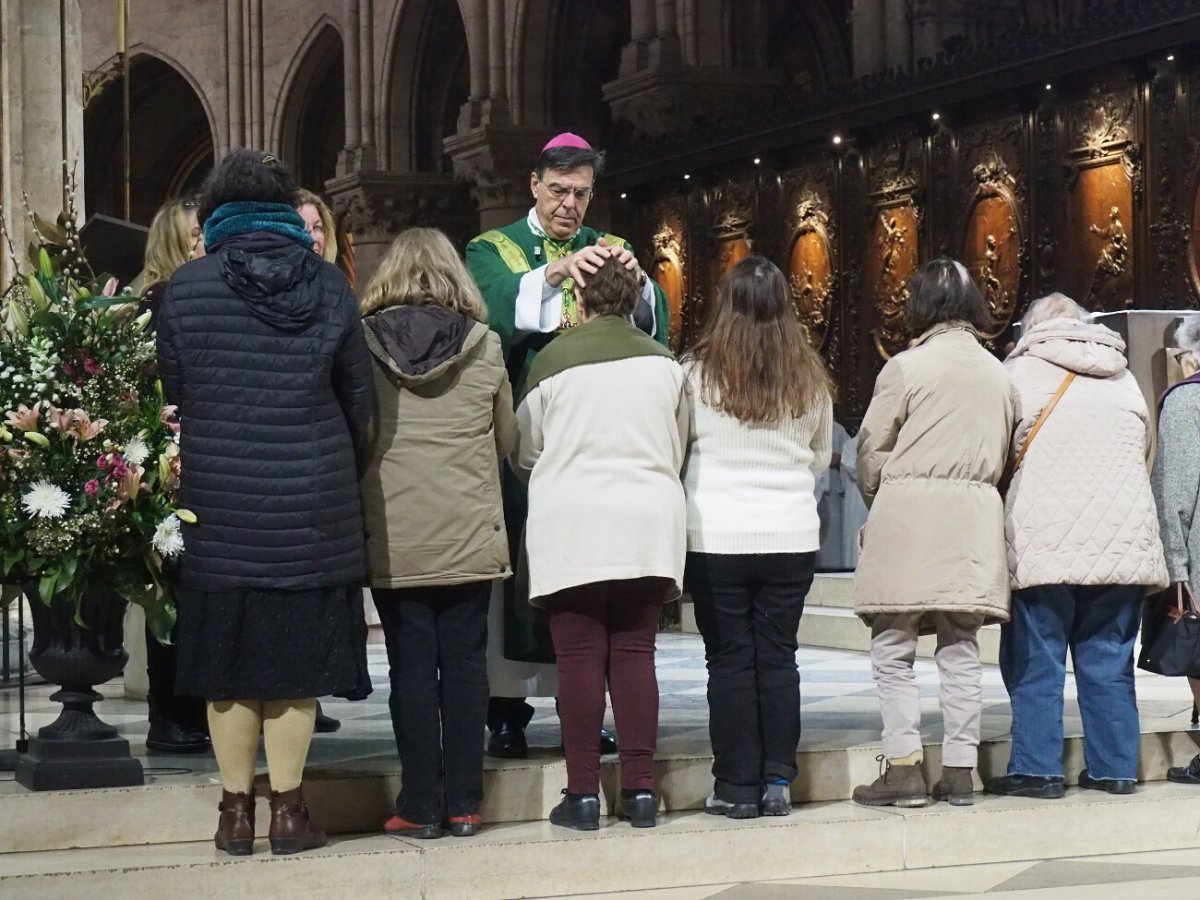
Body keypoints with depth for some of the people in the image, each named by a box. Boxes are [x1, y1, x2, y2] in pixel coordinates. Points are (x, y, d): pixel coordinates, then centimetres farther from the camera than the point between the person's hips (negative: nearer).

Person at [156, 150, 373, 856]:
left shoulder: (187, 289, -4)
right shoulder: (329, 287, -2)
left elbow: (172, 394, 4)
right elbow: (359, 398, 4)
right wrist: (343, 467, 19)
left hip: (218, 501, 0)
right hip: (311, 502, 0)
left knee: (227, 661, 9)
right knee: (295, 660, 7)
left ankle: (237, 811, 13)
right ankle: (290, 811, 10)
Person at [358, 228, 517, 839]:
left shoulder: (365, 342, -5)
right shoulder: (485, 345, -1)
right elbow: (507, 439, 10)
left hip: (393, 538, -1)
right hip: (470, 536, 1)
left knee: (412, 668, 4)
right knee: (465, 664, 7)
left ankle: (421, 806, 6)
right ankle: (464, 804, 10)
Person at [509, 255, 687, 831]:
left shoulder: (553, 359, -2)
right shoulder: (663, 362, 5)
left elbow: (524, 451, 9)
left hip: (571, 521, -3)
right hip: (649, 523, 3)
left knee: (580, 657, 0)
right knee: (635, 654, 6)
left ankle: (583, 794, 1)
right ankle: (639, 790, 6)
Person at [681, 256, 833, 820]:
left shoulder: (696, 372, -8)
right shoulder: (810, 378, 2)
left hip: (716, 538, -2)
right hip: (791, 535, 3)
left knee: (730, 661, 4)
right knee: (778, 657, 10)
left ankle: (737, 787, 6)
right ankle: (777, 782, 10)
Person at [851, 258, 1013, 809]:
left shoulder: (907, 366, -5)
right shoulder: (997, 373, 11)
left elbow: (872, 447, 0)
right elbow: (1002, 454, 13)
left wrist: (874, 496, 16)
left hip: (909, 508, -5)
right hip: (976, 516, 5)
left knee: (893, 650, 0)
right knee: (961, 651, 8)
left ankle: (903, 769, -4)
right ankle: (960, 773, 8)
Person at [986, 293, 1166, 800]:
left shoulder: (1021, 370, 3)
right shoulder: (1125, 380, 16)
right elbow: (1145, 453, 19)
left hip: (1045, 543, -4)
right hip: (1125, 541, 4)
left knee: (1036, 659, 2)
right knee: (1109, 659, 10)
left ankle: (1037, 768, 0)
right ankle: (1115, 767, 12)